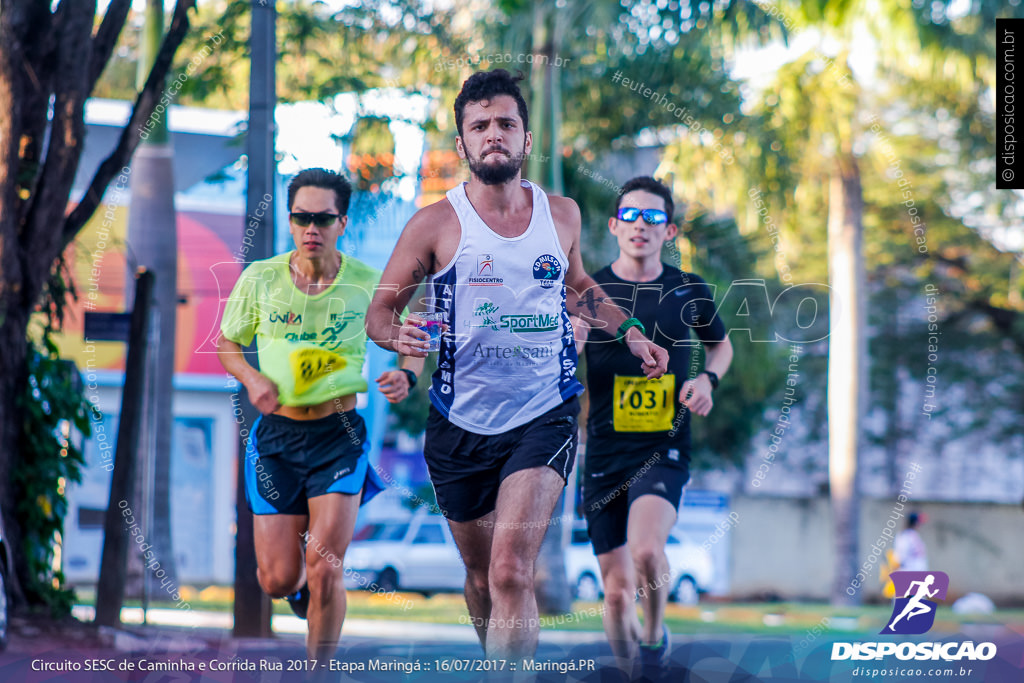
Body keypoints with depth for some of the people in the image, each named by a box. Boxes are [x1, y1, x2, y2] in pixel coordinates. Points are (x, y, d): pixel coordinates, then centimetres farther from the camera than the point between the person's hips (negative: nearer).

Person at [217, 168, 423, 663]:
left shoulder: (368, 284, -6)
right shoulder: (260, 279, -5)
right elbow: (227, 343, 10)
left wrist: (406, 375, -15)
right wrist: (251, 378, -10)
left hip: (340, 436, -1)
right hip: (276, 435, 1)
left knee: (325, 571, -13)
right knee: (277, 580, 0)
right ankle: (300, 584, 39)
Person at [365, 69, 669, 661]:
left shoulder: (562, 214, 5)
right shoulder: (436, 225, -4)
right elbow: (380, 310, 2)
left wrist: (628, 330, 17)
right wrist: (399, 335, -20)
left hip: (544, 417, 0)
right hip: (462, 427, 1)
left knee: (511, 573, -21)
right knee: (483, 578, 14)